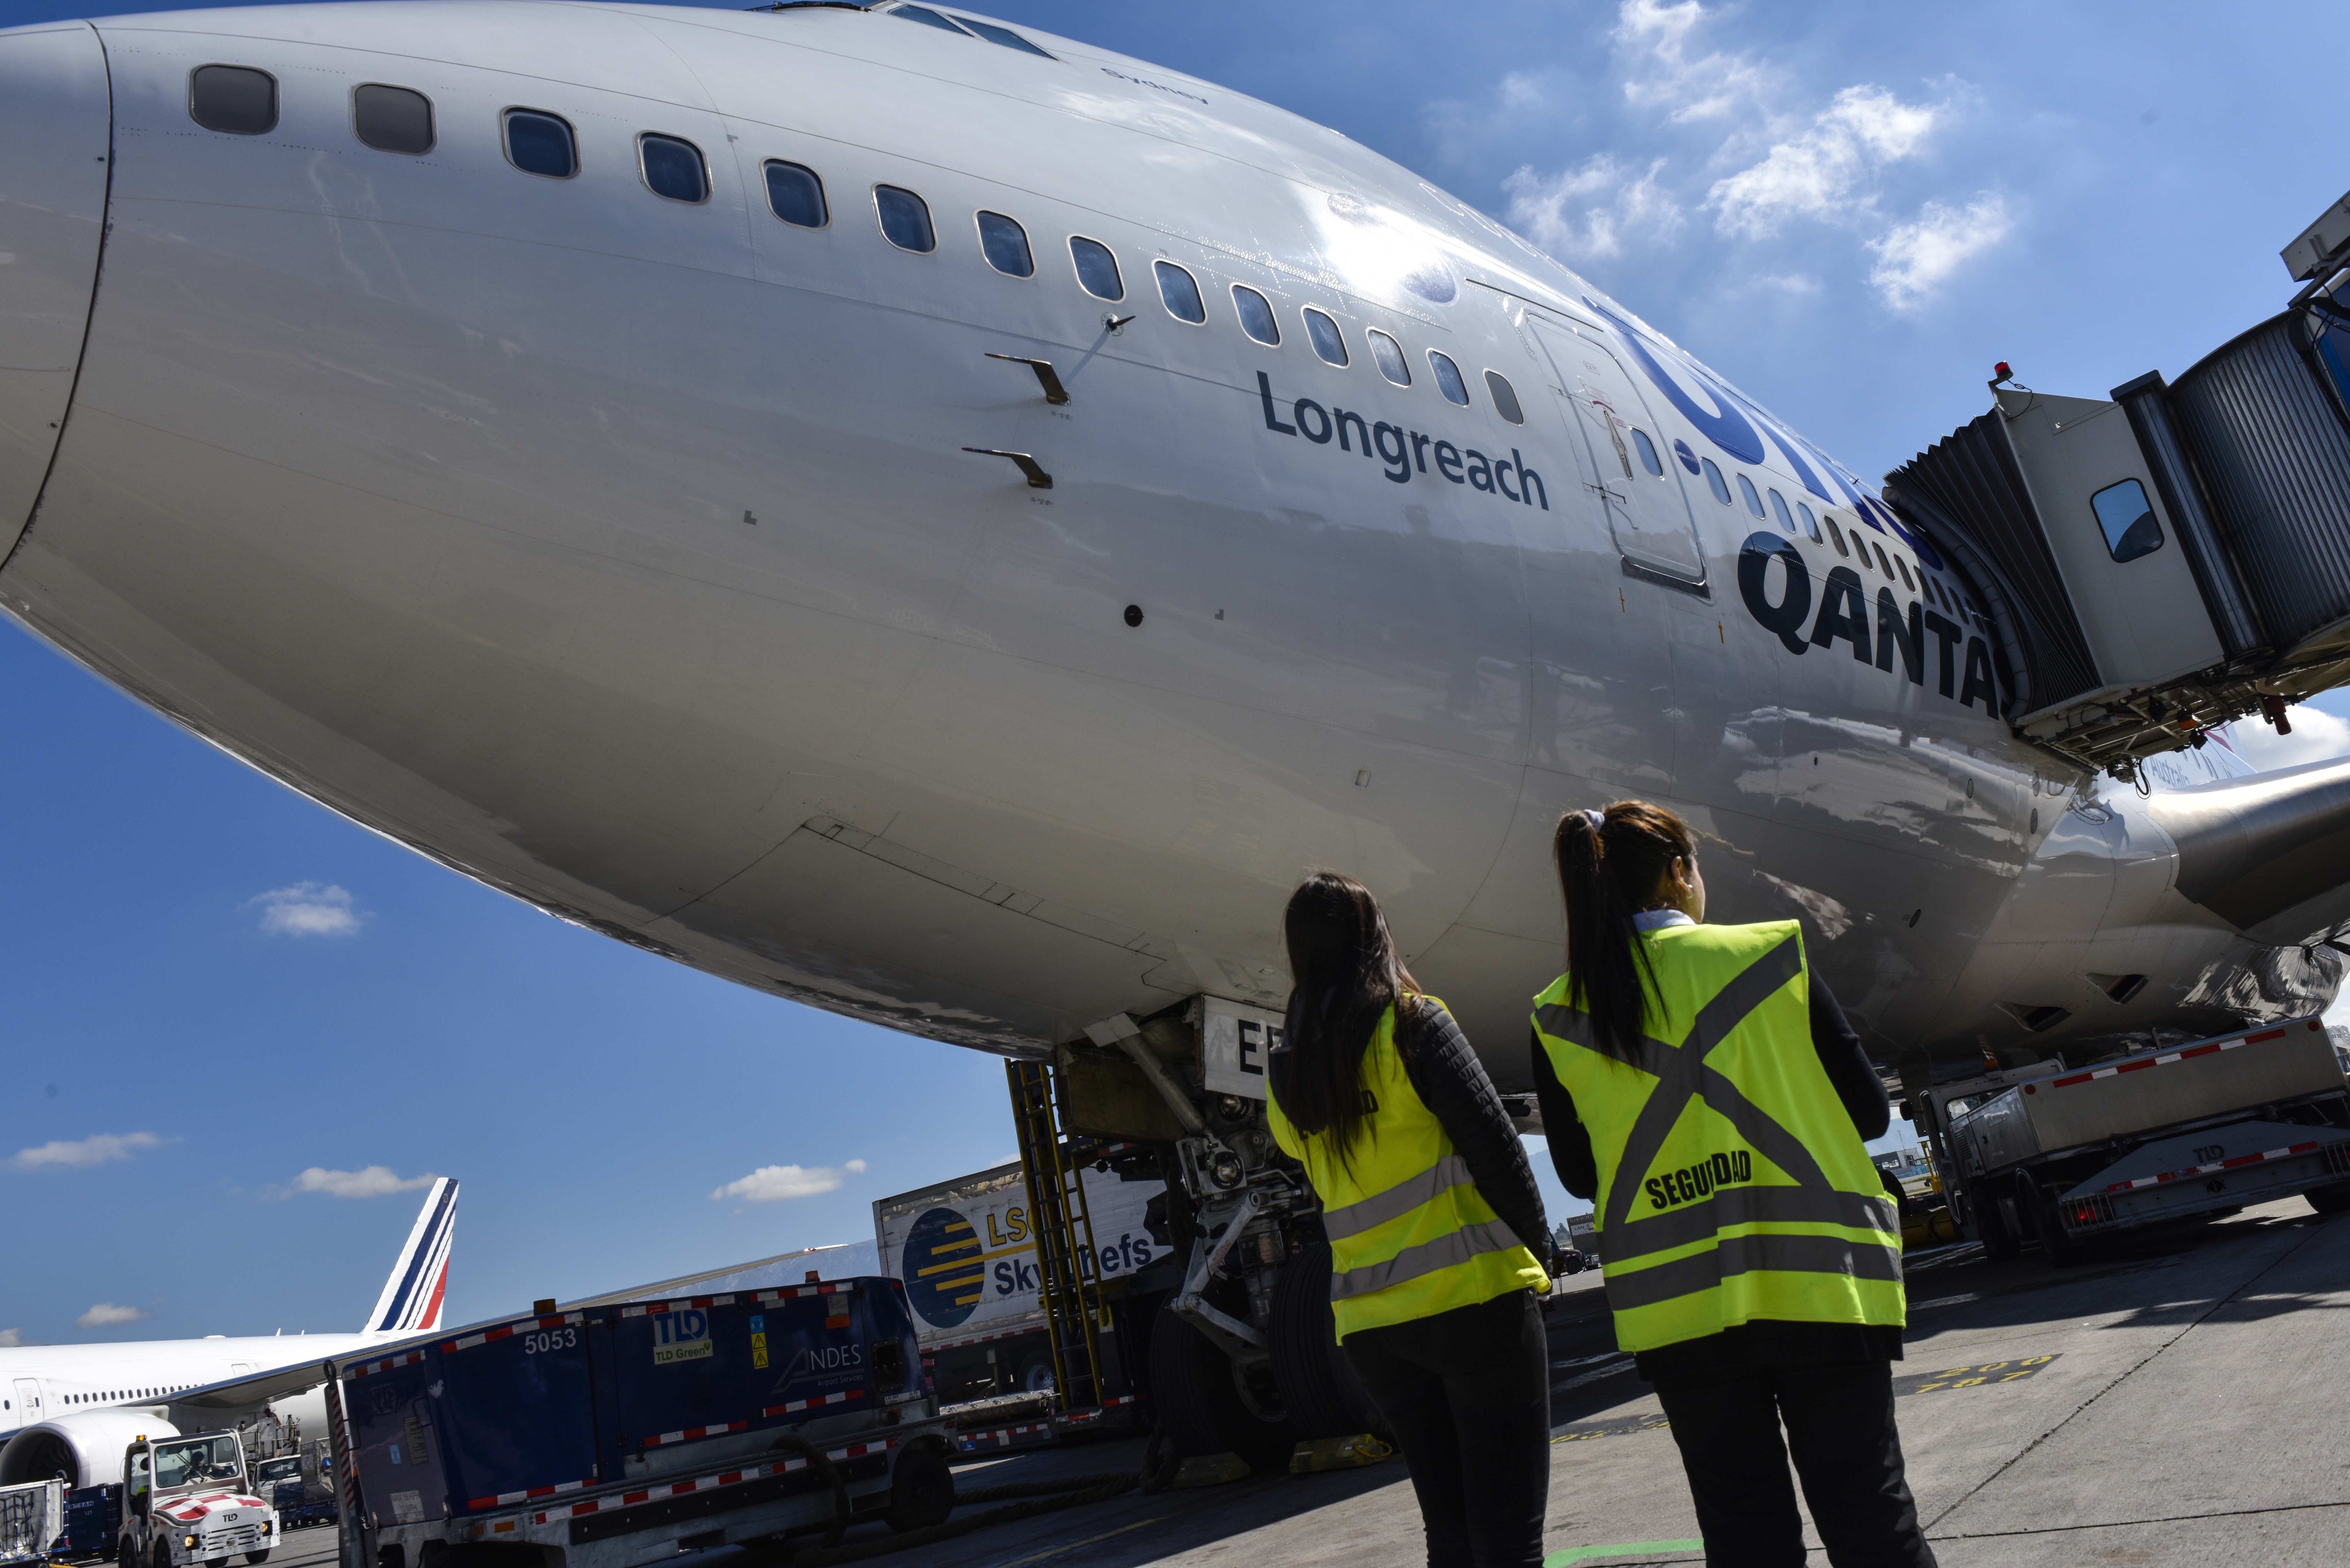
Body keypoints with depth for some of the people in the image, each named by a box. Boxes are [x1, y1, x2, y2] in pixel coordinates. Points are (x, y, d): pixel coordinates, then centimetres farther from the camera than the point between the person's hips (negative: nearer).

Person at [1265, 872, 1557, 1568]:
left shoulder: (1284, 1072, 9)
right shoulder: (1411, 1023, -7)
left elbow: (1324, 1181, 14)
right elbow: (1495, 1146, -8)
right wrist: (1537, 1250, 4)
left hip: (1369, 1323, 6)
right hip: (1474, 1297, -5)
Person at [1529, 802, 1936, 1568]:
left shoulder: (1559, 1020, 1)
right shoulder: (1770, 955, -3)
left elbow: (1579, 1175, 8)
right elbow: (1867, 1111, 1)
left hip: (1676, 1303, 2)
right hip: (1815, 1281, -2)